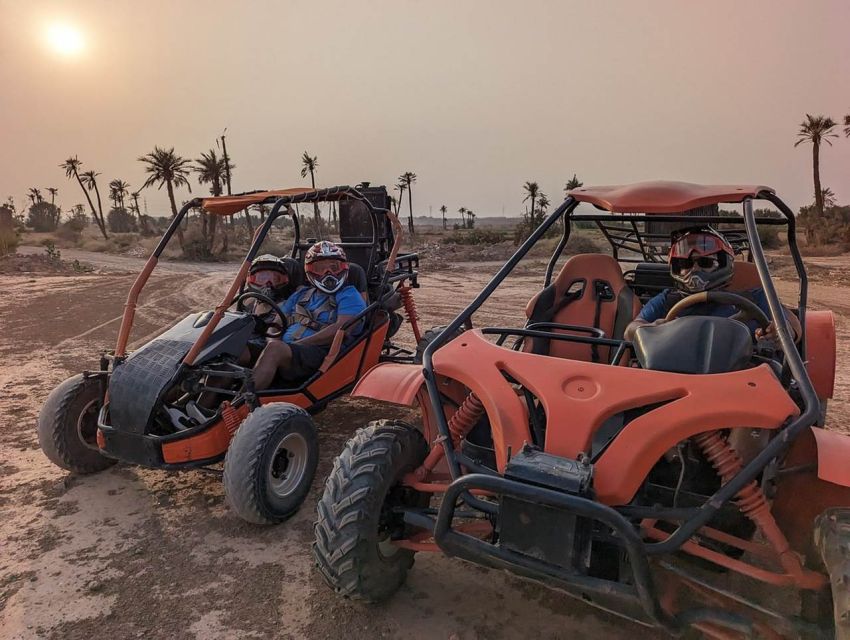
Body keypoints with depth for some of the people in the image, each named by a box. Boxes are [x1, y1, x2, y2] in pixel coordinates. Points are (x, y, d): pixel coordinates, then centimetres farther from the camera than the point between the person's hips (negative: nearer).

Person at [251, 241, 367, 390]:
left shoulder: (348, 295, 8)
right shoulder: (302, 293, 28)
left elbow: (342, 329, -9)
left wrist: (299, 344, -12)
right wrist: (273, 337, -2)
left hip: (319, 352, -6)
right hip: (286, 347, 6)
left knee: (275, 348, -34)